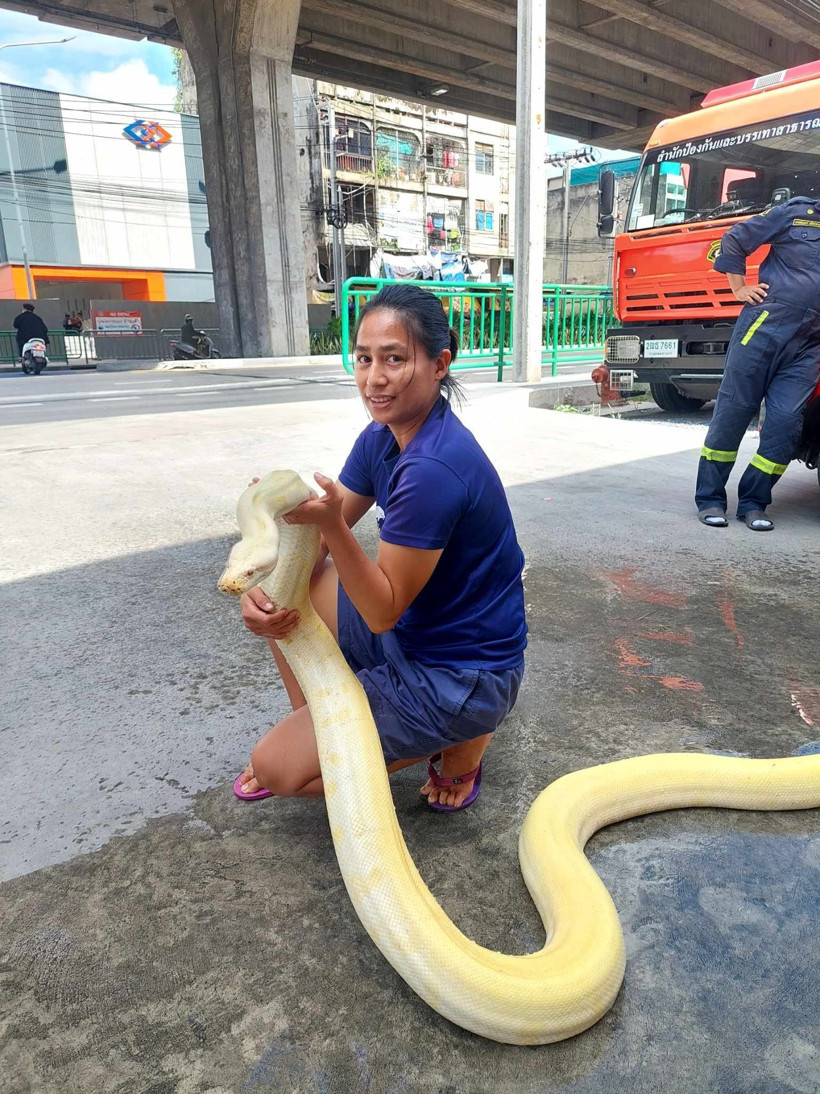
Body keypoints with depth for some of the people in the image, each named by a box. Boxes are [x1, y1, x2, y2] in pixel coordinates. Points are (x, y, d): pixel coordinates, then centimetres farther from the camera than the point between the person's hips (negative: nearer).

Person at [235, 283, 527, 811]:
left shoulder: (433, 468, -30)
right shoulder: (382, 438, -2)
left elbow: (383, 612, -24)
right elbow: (319, 544, 1)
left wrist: (332, 523, -37)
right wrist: (262, 589, -18)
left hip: (463, 677, -8)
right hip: (410, 634, 9)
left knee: (276, 766, -7)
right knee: (279, 595, 8)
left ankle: (458, 744, 5)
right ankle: (314, 733, 21)